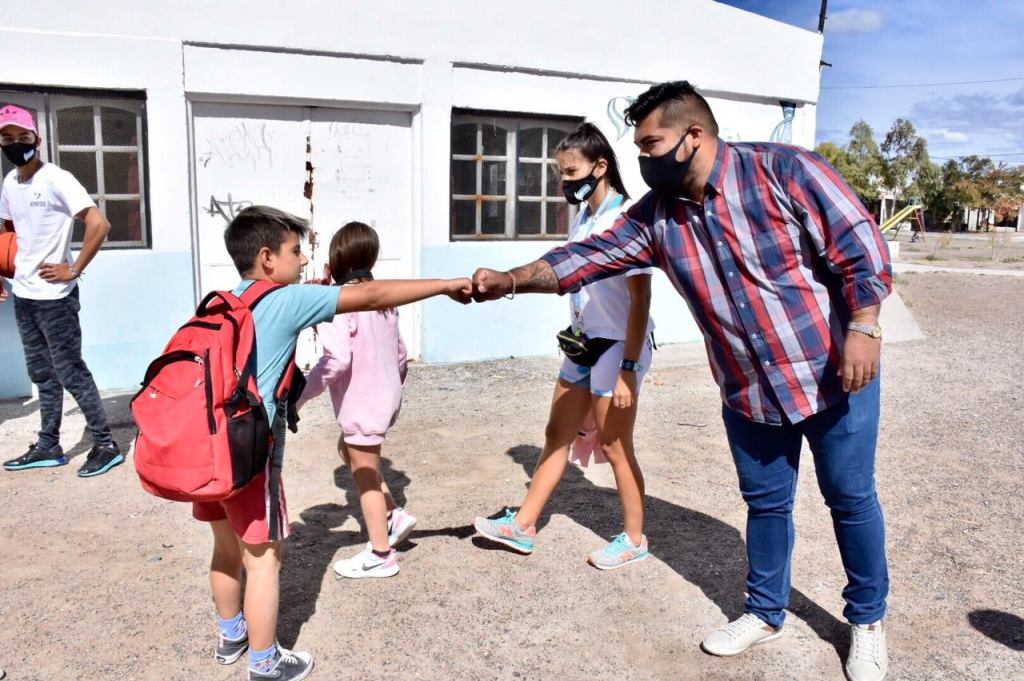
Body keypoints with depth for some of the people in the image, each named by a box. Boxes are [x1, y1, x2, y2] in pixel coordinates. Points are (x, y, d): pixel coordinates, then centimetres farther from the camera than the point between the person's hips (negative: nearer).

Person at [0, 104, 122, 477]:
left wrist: (74, 270, -18)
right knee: (42, 373, 14)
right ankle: (48, 446, 24)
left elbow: (99, 223, -22)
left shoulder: (56, 179, -13)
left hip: (54, 296, -8)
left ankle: (106, 445, 5)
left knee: (70, 371, -4)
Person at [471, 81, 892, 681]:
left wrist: (863, 327, -21)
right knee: (766, 502, 15)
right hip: (748, 393, 4)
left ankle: (868, 620, 33)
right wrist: (512, 281, -14)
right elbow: (588, 258, -5)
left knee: (851, 499, 10)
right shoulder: (657, 216, -3)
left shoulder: (785, 170, -16)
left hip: (833, 374, -3)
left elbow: (860, 245, -15)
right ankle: (765, 613, 36)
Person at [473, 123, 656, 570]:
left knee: (614, 447, 4)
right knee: (557, 435, 13)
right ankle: (523, 526, 25)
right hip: (583, 344, 8)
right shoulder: (581, 218, 8)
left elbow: (640, 299, -18)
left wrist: (628, 369, -20)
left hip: (617, 348, -8)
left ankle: (634, 539, 24)